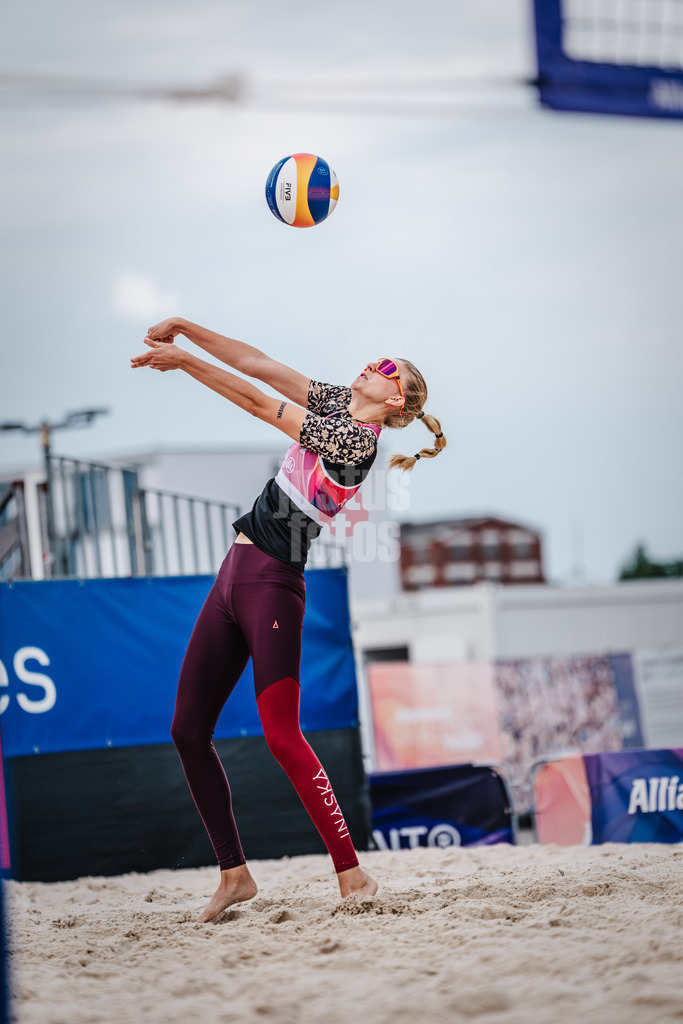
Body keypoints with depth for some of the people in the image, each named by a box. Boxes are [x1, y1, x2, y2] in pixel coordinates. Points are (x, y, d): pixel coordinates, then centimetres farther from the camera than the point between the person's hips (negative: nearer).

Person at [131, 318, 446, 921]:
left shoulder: (358, 438, -13)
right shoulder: (336, 404, 12)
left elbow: (258, 404, -13)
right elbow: (258, 364, 12)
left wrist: (185, 361, -7)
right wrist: (185, 330, 3)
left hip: (272, 583, -9)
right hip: (235, 576, 9)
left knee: (282, 736, -17)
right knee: (188, 731, 6)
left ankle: (351, 875, -14)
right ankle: (235, 873, 11)